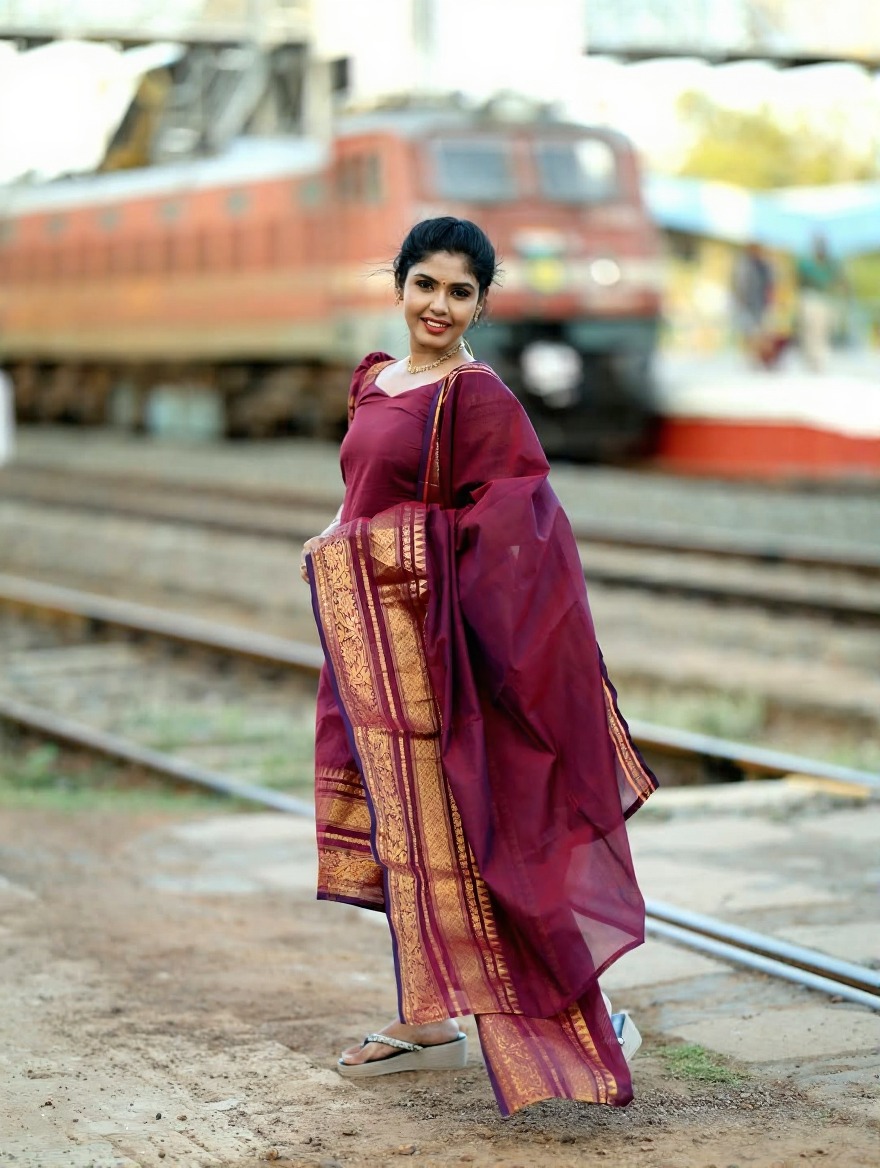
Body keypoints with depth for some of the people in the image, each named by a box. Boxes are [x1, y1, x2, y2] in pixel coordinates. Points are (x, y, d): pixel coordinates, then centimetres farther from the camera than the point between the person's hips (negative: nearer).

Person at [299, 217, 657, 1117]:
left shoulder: (479, 399, -11)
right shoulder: (373, 383, 12)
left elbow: (514, 537, -15)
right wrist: (331, 546, 10)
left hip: (429, 630, -8)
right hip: (369, 634, 8)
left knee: (449, 827, -6)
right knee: (399, 824, 13)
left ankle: (587, 1023, 2)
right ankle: (427, 1023, 23)